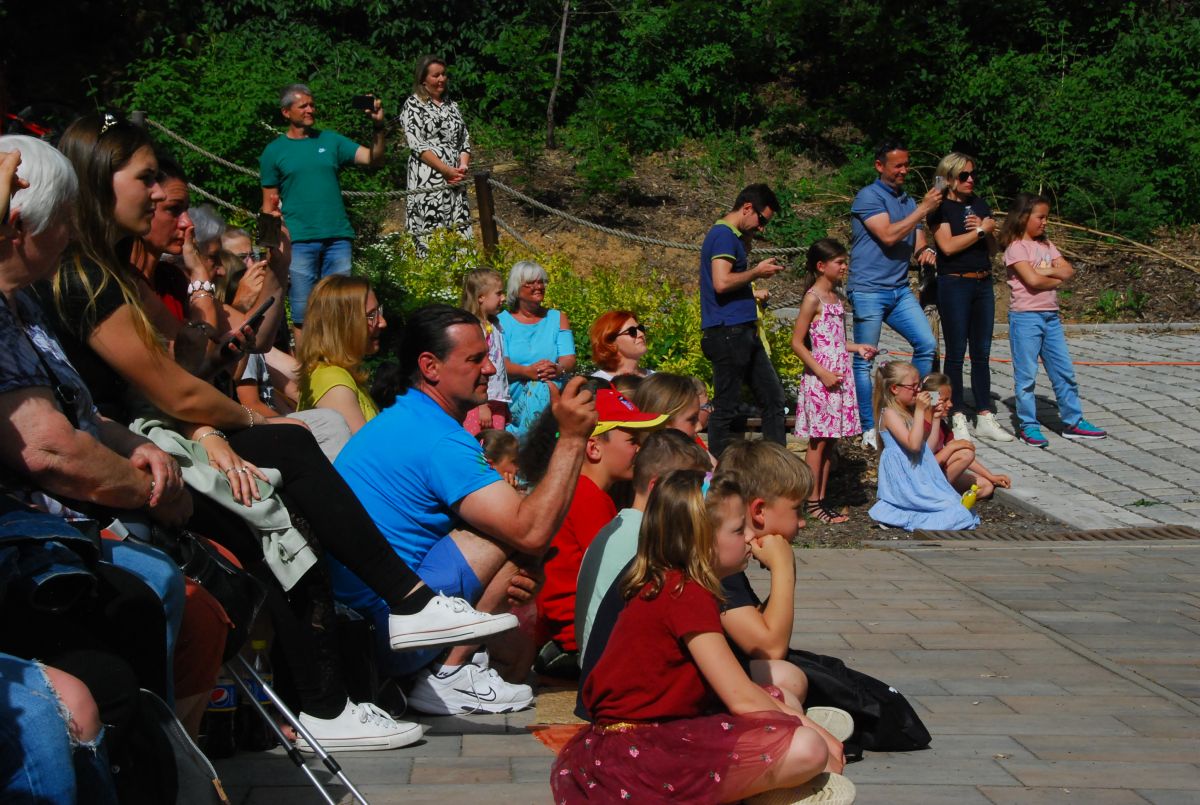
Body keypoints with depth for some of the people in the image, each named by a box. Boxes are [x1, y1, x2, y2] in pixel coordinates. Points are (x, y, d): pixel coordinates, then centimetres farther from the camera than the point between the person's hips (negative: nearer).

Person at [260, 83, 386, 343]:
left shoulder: (330, 140, 11)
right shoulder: (274, 151, 6)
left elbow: (373, 158, 1)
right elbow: (270, 204, 6)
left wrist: (378, 127, -14)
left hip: (338, 237, 2)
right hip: (299, 240, -2)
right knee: (303, 311, 0)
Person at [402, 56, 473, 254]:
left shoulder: (451, 105, 18)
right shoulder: (413, 105, 0)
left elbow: (465, 140, 16)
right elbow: (417, 145, -10)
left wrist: (463, 167, -4)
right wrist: (447, 170, -15)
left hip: (455, 180, 6)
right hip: (428, 179, -6)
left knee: (460, 232, 1)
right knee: (431, 235, -10)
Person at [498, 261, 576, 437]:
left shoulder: (558, 318, 18)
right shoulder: (502, 321, 11)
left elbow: (569, 359, 5)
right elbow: (501, 363, -3)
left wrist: (558, 369, -20)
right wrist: (528, 371, -23)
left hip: (553, 390, 2)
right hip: (515, 394, -2)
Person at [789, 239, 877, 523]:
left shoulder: (835, 297, 14)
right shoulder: (813, 299, -11)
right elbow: (797, 343, -14)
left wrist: (857, 348, 7)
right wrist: (823, 373, -18)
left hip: (839, 377, 8)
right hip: (819, 378, -8)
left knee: (830, 440, 9)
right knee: (818, 441, -3)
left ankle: (821, 499, 15)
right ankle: (812, 501, 3)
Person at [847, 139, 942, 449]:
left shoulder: (908, 201, 15)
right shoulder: (868, 197, -8)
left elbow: (918, 243, 16)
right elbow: (888, 236, -18)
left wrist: (926, 251, -8)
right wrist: (923, 209, -16)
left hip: (899, 290, 7)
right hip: (868, 291, -7)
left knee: (927, 344, -2)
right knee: (864, 361, -1)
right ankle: (869, 429, 6)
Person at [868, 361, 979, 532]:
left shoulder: (911, 411, 15)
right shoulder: (889, 413, -12)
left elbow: (929, 447, 16)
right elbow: (913, 444, -24)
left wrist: (936, 418, 9)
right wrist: (920, 411, -22)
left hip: (921, 475, 9)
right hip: (904, 478, -9)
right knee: (951, 511, -17)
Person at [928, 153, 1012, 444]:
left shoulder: (980, 205, 13)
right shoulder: (941, 208, -5)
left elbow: (993, 249, 13)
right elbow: (948, 245, -18)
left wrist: (986, 229, -7)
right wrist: (982, 230, -10)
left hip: (983, 283, 6)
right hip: (954, 285, -6)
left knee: (982, 353, 8)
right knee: (956, 353, 0)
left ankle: (985, 418, 14)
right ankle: (957, 418, 5)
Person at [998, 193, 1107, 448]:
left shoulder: (1046, 245, 15)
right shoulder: (1016, 247, -8)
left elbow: (1069, 270, 6)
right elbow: (1032, 280, -20)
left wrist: (1047, 271, -10)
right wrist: (1057, 279, -3)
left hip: (1051, 316, 7)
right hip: (1025, 316, -7)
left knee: (1064, 371, 9)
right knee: (1026, 375, -1)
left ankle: (1073, 421, 16)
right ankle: (1028, 425, 6)